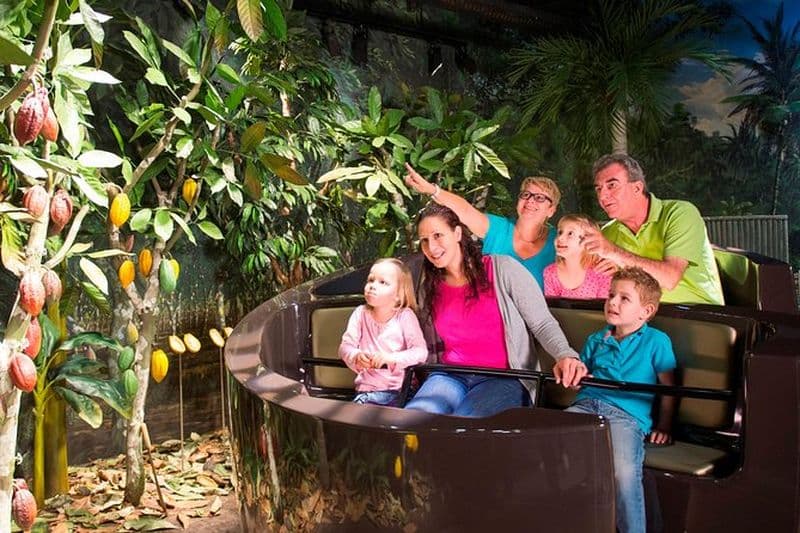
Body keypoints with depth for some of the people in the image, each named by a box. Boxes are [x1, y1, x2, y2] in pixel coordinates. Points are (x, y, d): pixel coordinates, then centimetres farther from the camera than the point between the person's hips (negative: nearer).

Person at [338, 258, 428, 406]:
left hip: (401, 390, -1)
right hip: (367, 390, 1)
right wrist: (356, 357, -22)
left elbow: (421, 351, -13)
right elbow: (345, 346, 0)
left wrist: (391, 358, -27)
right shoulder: (360, 313, 1)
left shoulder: (405, 316, -7)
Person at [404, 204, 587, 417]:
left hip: (503, 379, -3)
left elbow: (542, 323, -4)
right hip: (450, 376, 4)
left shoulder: (502, 269, -4)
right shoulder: (430, 288, 11)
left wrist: (566, 355, -22)